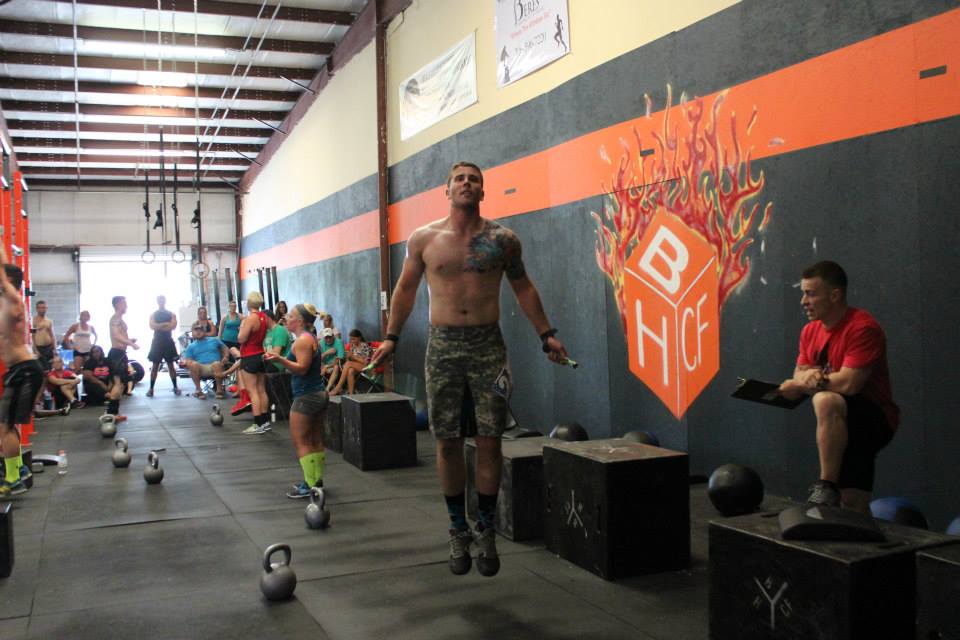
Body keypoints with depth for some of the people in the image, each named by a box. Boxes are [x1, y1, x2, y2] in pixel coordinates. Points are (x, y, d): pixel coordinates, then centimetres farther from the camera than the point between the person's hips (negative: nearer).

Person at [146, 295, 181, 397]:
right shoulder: (153, 314, 7)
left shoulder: (171, 314, 7)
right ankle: (151, 388, 1)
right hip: (157, 341, 0)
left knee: (171, 364, 4)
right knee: (155, 365, -1)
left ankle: (175, 387, 9)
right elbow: (152, 326, -10)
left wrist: (159, 326, -12)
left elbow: (173, 326, -10)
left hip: (168, 341, 0)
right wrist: (165, 324, -16)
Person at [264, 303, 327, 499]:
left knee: (300, 442, -5)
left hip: (305, 397, -10)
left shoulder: (302, 340, -15)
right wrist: (280, 359, 23)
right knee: (316, 441, 14)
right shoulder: (310, 338, 15)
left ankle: (310, 486, -5)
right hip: (318, 394, 10)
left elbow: (302, 368, -24)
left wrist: (280, 359, -33)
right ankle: (317, 480, 21)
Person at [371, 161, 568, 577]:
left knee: (489, 441, 1)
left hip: (488, 345, 0)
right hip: (443, 347, 0)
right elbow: (406, 288, 13)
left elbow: (523, 288, 12)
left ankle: (486, 532, 15)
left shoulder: (502, 240, 3)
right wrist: (391, 337, 9)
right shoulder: (423, 239, 4)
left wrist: (546, 334, 8)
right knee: (448, 443, 4)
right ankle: (458, 531, 18)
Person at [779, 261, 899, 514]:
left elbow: (849, 383, -27)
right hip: (840, 426, 8)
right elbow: (799, 377, 5)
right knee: (854, 505, 12)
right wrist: (809, 376, -20)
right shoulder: (811, 331, 6)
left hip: (875, 420, -8)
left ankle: (827, 487, -30)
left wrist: (804, 382, -13)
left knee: (825, 400, -37)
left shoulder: (863, 328, -19)